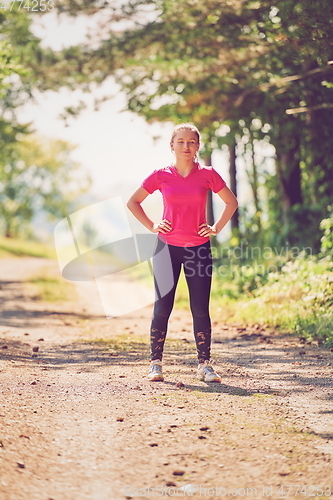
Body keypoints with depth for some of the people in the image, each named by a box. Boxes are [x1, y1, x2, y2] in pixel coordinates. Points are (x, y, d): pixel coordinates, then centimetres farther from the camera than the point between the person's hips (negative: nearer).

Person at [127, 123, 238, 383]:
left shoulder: (207, 174, 0)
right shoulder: (161, 175, 0)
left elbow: (231, 202, 12)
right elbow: (133, 202, 11)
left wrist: (216, 228, 3)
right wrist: (152, 226, 1)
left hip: (199, 248, 0)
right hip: (167, 247, 0)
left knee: (201, 309, 3)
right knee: (162, 307, 1)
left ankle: (205, 364, 11)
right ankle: (155, 364, 9)